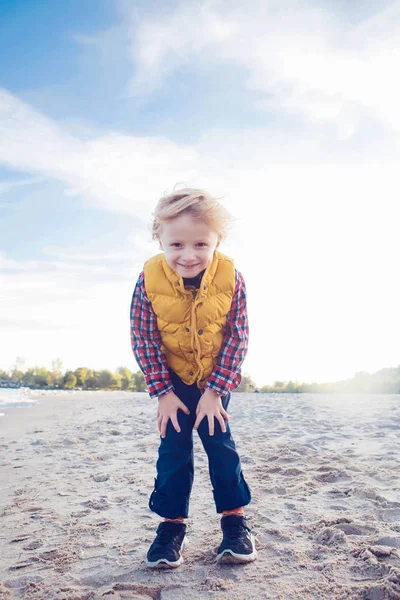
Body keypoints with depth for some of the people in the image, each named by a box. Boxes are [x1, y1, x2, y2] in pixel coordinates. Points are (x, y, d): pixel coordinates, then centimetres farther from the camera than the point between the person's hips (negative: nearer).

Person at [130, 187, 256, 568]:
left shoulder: (230, 278, -23)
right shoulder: (149, 279, -24)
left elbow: (238, 337, -15)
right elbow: (143, 339, -15)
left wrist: (216, 390, -17)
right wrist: (163, 392, -15)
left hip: (216, 379, 0)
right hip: (173, 379, 1)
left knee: (220, 444, 1)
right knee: (173, 450, 2)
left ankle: (235, 521, 16)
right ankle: (172, 526, 16)